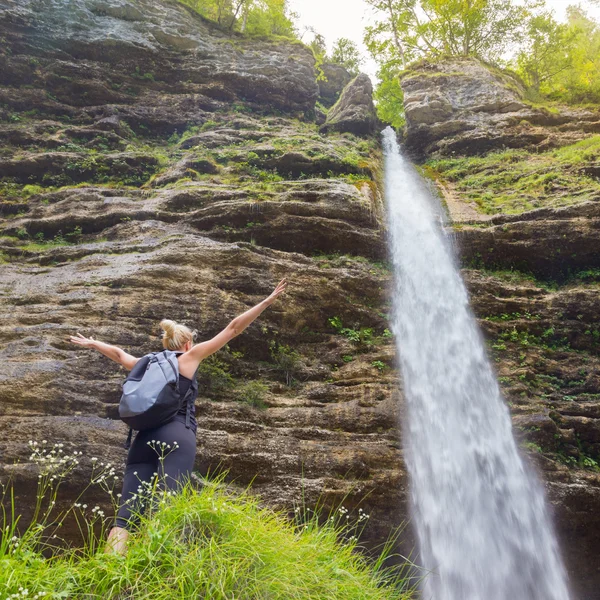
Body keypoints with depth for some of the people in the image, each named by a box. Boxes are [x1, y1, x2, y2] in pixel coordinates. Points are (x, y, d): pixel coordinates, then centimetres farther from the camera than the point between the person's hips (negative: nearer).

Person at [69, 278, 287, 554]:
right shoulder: (189, 357, 12)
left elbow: (119, 353, 43)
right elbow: (232, 328, 11)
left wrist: (92, 343, 62)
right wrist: (268, 300, 14)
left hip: (144, 438, 5)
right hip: (177, 436, -5)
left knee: (126, 513, -3)